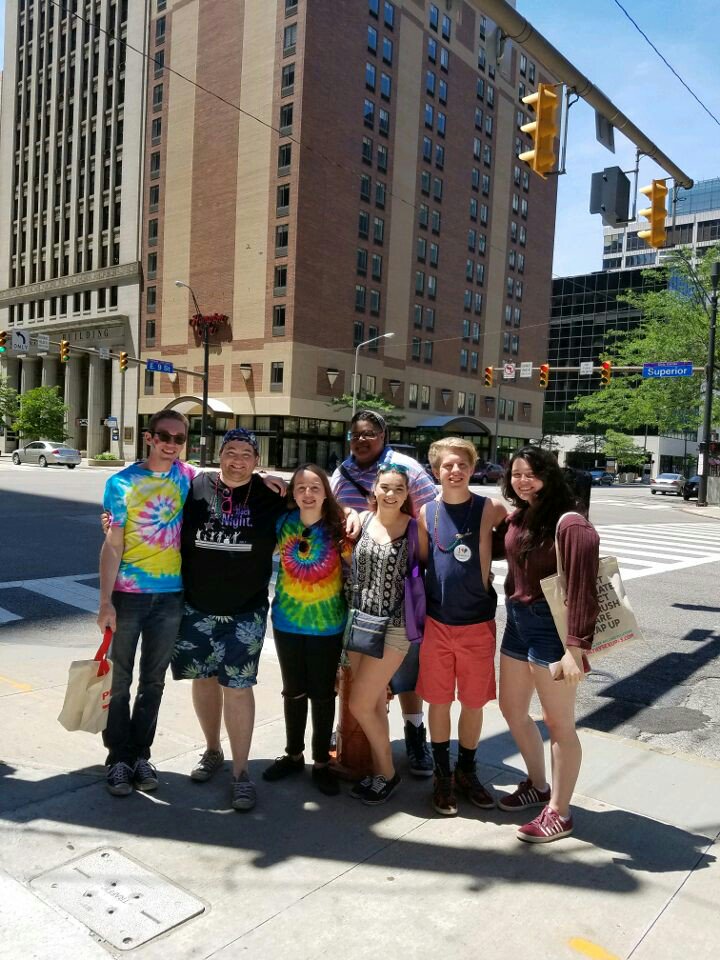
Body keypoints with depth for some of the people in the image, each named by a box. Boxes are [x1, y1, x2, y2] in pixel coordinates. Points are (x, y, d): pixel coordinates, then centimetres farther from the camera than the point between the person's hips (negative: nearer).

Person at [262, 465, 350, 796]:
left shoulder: (339, 527, -13)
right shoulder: (283, 522, -5)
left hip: (327, 624, -3)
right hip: (287, 621, 3)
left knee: (323, 694, 10)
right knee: (293, 691, 17)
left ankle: (322, 762, 28)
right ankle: (293, 755, 36)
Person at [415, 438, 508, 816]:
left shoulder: (491, 509, -7)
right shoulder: (426, 513, 0)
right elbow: (420, 561, 8)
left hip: (478, 624, -1)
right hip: (436, 622, 1)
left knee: (474, 702, 11)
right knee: (438, 701, 11)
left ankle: (466, 772, 33)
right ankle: (442, 775, 30)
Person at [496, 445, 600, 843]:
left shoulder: (569, 524, -19)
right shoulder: (516, 517, 4)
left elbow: (582, 590, -21)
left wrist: (576, 648, -22)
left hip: (551, 626, -8)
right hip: (517, 621, 9)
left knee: (558, 723, 6)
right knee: (512, 710, 20)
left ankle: (558, 813, 22)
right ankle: (538, 785, 41)